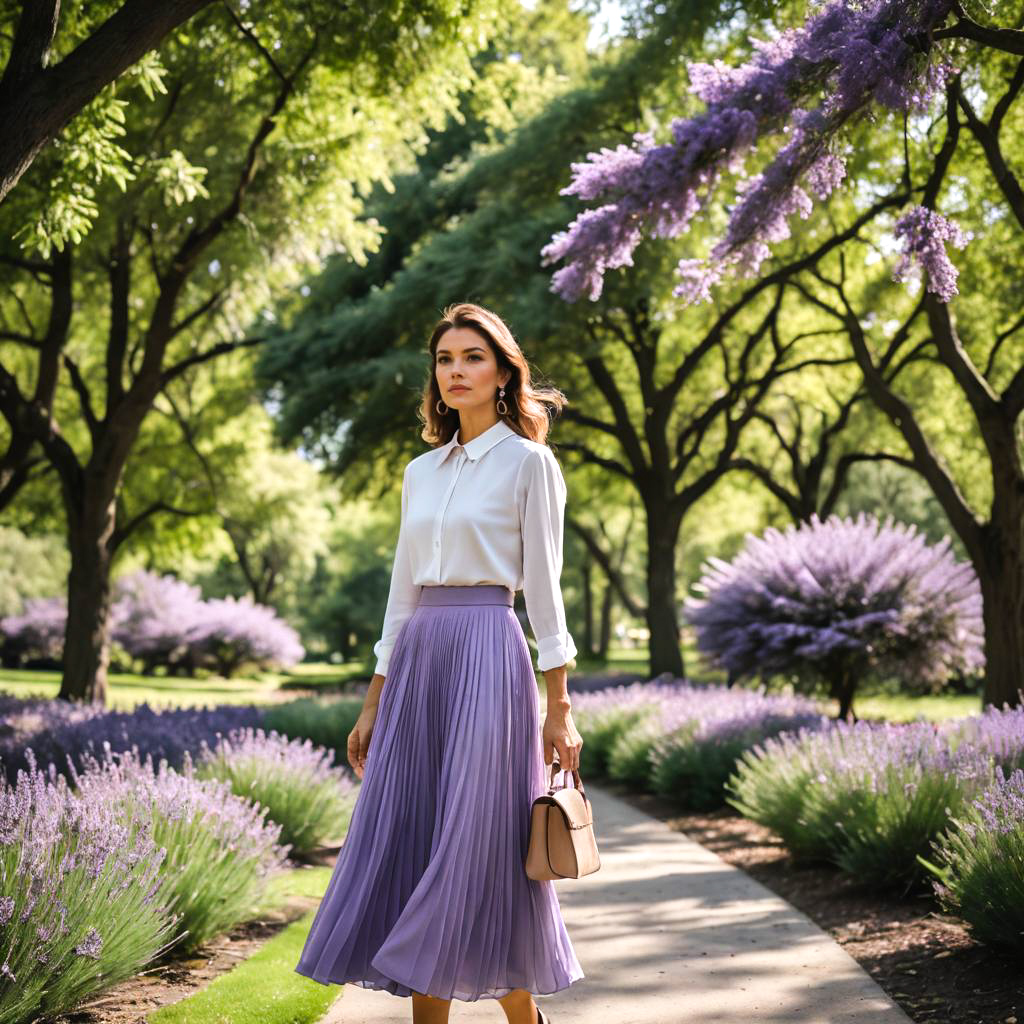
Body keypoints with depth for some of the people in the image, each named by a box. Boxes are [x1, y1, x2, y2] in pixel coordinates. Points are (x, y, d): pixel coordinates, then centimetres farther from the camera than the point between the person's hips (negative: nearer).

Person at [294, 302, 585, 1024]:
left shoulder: (529, 462, 0)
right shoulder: (421, 471, 16)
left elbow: (543, 588, -4)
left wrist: (559, 706, -9)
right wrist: (374, 703, 15)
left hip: (489, 656, -6)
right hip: (416, 661, 6)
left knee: (481, 847, -5)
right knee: (408, 850, 3)